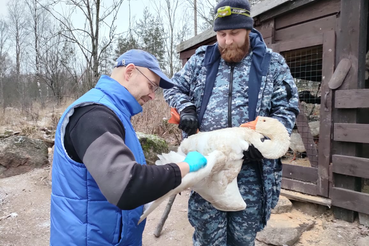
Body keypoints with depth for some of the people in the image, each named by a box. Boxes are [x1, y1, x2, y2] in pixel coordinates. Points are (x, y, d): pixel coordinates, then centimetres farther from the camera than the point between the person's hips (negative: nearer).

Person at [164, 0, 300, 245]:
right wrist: (186, 108, -8)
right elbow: (173, 88, 14)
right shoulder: (201, 58, 8)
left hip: (250, 166, 0)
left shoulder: (272, 63, 3)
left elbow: (287, 108, 2)